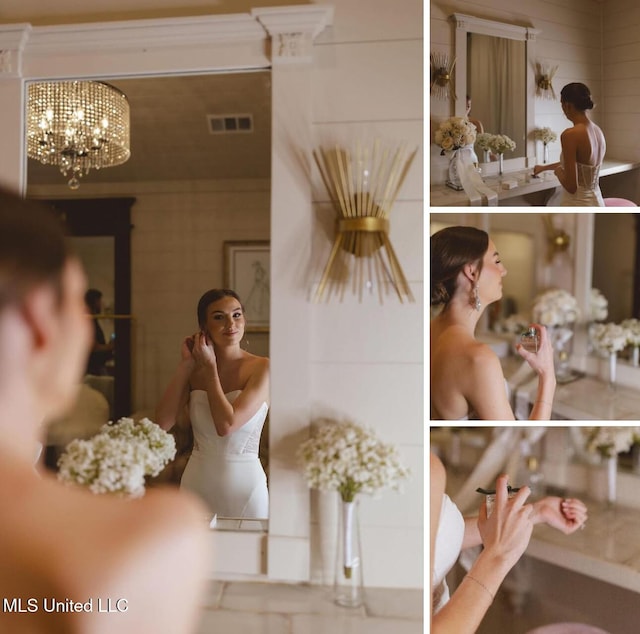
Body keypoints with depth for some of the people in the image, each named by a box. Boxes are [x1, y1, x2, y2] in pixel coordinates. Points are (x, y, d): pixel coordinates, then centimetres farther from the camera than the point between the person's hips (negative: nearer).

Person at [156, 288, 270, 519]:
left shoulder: (261, 367, -12)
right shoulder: (193, 369, 1)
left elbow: (226, 425, -21)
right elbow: (163, 422, -9)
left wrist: (210, 367, -13)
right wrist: (185, 364, -9)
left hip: (243, 483, -3)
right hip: (197, 481, 3)